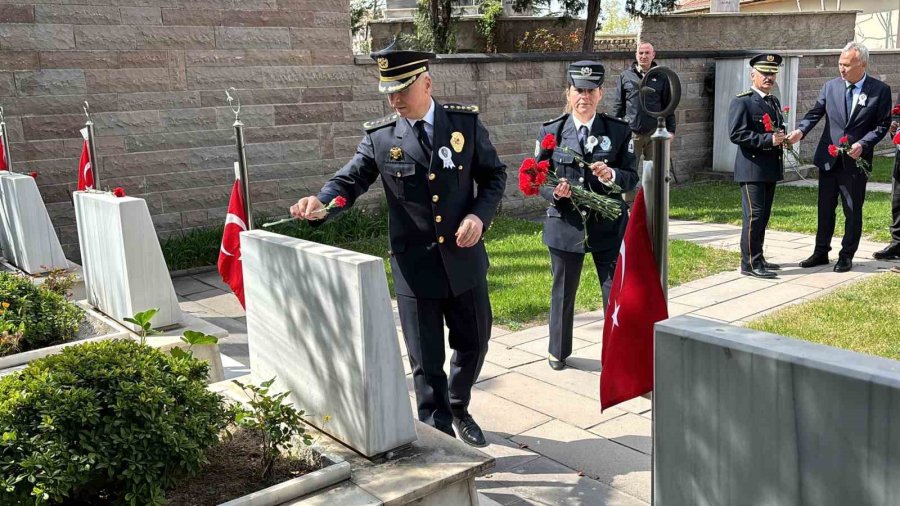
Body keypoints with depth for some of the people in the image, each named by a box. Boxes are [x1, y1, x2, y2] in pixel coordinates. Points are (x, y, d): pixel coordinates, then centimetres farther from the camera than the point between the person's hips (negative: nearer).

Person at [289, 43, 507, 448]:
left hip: (464, 259, 2)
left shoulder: (466, 122, -2)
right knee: (426, 362, 5)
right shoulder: (379, 136, -5)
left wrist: (480, 215, -13)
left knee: (473, 344, 19)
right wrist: (320, 202, -26)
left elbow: (494, 175, 4)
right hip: (415, 266, -2)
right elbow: (350, 180, -5)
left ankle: (458, 408, 47)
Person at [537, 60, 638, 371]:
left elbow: (632, 178, 1)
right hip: (565, 224, 1)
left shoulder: (619, 131, 0)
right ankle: (558, 351, 36)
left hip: (609, 225, 0)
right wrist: (554, 191, -19)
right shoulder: (551, 132, 0)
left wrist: (612, 175, -21)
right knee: (563, 291, 15)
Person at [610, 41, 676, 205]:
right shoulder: (625, 76, 5)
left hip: (655, 133, 1)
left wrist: (670, 129, 4)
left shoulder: (661, 77, 8)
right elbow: (617, 106, 6)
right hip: (631, 132, -1)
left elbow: (668, 106, 10)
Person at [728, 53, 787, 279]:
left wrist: (781, 136, 8)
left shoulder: (774, 101, 19)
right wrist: (768, 140, -20)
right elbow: (736, 133, -18)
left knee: (763, 216, 12)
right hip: (752, 168, -8)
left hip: (771, 168, 8)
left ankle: (758, 259, 21)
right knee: (754, 215, -9)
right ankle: (750, 263, -3)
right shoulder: (742, 101, -8)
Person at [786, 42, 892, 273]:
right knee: (825, 208, 12)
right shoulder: (830, 87, 1)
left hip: (856, 160, -2)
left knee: (853, 211, 6)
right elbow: (815, 113, -3)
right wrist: (801, 131, -22)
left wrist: (863, 144, -17)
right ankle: (821, 253, 23)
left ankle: (846, 256, 19)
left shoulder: (880, 90, -5)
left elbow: (883, 124, -2)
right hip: (829, 158, 3)